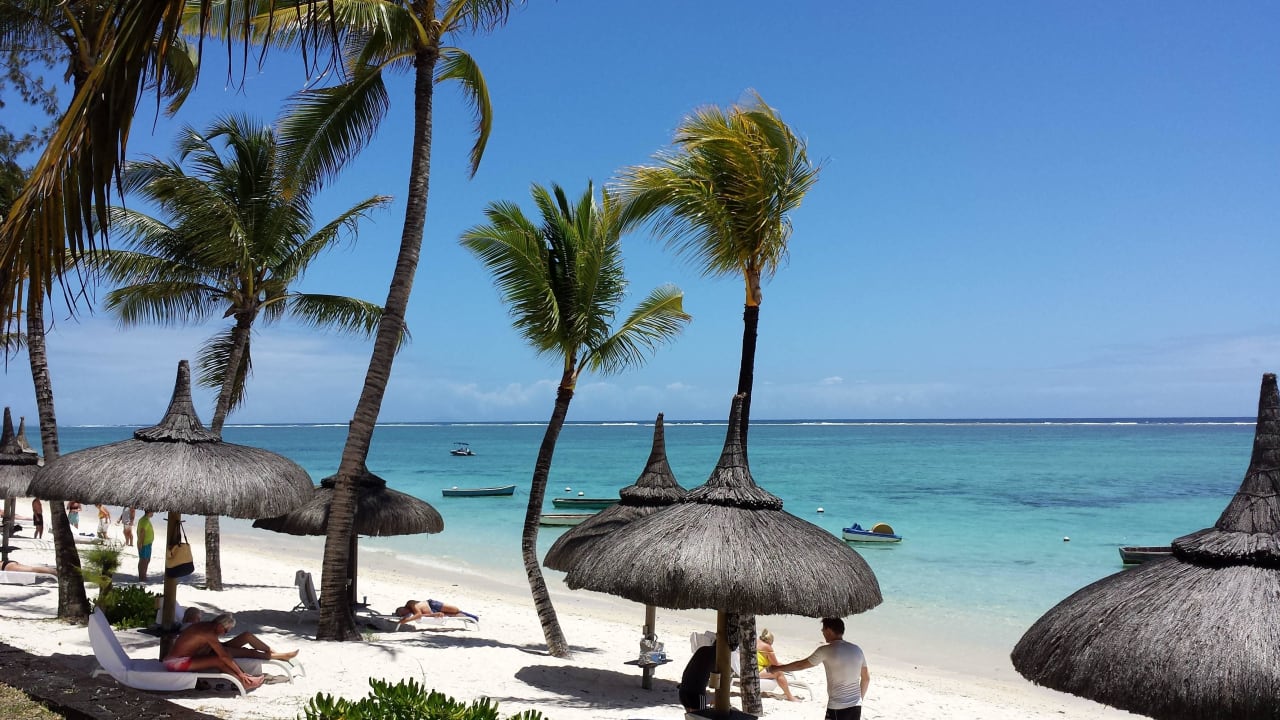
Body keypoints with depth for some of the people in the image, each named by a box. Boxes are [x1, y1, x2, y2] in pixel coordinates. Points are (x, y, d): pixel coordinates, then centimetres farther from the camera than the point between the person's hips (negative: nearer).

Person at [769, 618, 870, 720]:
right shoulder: (857, 650, 7)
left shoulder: (825, 650, -9)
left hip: (837, 708, -6)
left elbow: (800, 665, 3)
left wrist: (777, 668, 17)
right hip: (856, 706, 6)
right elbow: (866, 678, 15)